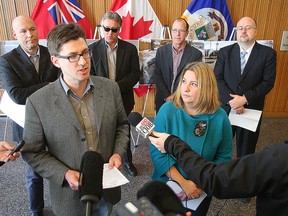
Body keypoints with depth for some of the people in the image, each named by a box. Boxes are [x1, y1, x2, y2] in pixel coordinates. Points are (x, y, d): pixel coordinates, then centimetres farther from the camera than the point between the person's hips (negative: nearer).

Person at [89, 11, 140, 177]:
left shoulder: (130, 49, -2)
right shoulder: (93, 49, -1)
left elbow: (135, 74, -4)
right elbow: (90, 74, -1)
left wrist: (117, 86, -17)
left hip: (123, 98, 1)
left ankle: (127, 161, 37)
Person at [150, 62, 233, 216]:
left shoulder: (220, 117, -15)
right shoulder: (167, 110, -19)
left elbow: (224, 157, -8)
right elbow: (157, 152, -17)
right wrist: (183, 183, -21)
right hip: (168, 184, -1)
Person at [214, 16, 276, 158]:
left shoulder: (268, 53, -1)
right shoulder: (224, 52, 3)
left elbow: (268, 82, -7)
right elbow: (217, 78, -5)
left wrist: (245, 99, -18)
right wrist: (231, 100, -17)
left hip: (251, 109, -1)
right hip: (225, 107, 1)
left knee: (246, 150, 14)